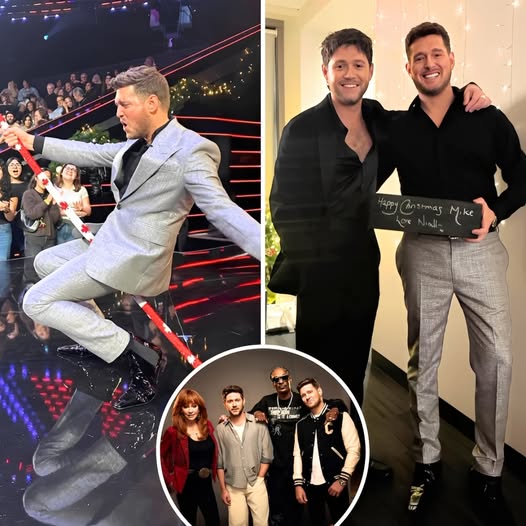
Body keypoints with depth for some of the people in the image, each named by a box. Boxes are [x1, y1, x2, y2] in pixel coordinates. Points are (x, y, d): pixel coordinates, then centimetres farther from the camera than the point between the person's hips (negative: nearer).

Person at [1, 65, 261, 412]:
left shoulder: (190, 149, -20)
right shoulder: (137, 145, 7)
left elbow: (222, 210, -27)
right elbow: (93, 153, 18)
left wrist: (272, 250, -39)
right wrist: (33, 142, 20)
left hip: (134, 257, -10)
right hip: (110, 241, 10)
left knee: (36, 302, -8)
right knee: (45, 262, 29)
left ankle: (142, 356, -7)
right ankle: (97, 336, 28)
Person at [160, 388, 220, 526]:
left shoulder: (207, 426, -1)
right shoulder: (173, 431, -14)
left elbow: (212, 453, 9)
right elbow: (160, 456, -5)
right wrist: (170, 479, -4)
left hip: (206, 483, 4)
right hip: (186, 485, -3)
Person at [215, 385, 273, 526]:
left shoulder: (259, 424, -2)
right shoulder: (220, 429, -1)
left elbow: (267, 456, 2)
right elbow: (219, 462, 4)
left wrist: (258, 479, -2)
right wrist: (223, 489, 3)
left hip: (256, 484, 0)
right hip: (233, 487, 0)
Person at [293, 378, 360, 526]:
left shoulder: (341, 417, -3)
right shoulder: (301, 424, 11)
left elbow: (354, 449, -7)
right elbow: (297, 454, 10)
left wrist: (342, 480, -12)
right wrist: (298, 483, 2)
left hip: (334, 483, -4)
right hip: (310, 485, 4)